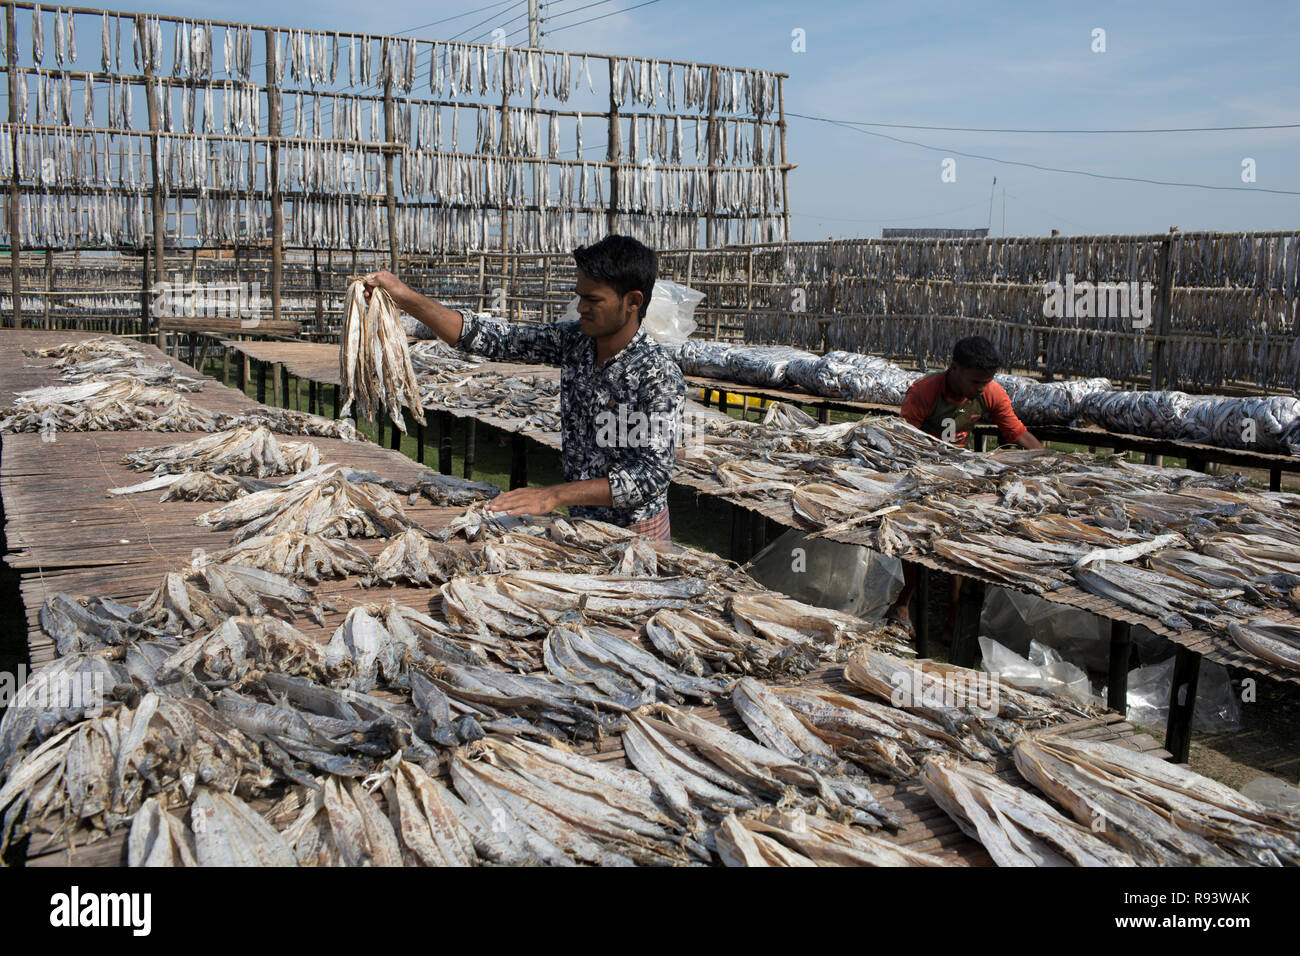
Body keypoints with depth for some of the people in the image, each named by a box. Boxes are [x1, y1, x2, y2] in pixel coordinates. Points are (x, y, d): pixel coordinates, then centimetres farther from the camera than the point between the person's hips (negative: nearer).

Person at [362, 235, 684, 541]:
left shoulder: (659, 374, -22)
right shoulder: (573, 340, -2)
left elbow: (653, 475, -27)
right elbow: (491, 337, -1)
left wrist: (555, 495, -31)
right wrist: (406, 298, -11)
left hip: (634, 534, -6)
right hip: (582, 521, 6)